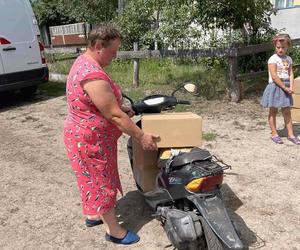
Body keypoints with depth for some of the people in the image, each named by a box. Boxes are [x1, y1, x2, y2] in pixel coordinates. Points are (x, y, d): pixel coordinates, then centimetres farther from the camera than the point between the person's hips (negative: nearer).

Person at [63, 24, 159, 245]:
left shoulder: (84, 62, 5)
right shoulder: (93, 75, -30)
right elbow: (113, 115, -29)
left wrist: (121, 108, 4)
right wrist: (142, 136, -21)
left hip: (89, 135, 10)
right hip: (91, 139, -10)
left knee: (96, 178, 24)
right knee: (102, 181, 5)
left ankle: (94, 214, 44)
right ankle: (114, 230, 24)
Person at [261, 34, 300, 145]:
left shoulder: (288, 59, 8)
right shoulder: (273, 59, -10)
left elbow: (291, 74, 4)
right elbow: (274, 76, -17)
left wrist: (290, 87, -10)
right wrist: (285, 87, -15)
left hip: (286, 88, 6)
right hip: (275, 87, -6)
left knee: (287, 112, 9)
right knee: (273, 111, 3)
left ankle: (290, 134, 15)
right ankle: (274, 134, 13)